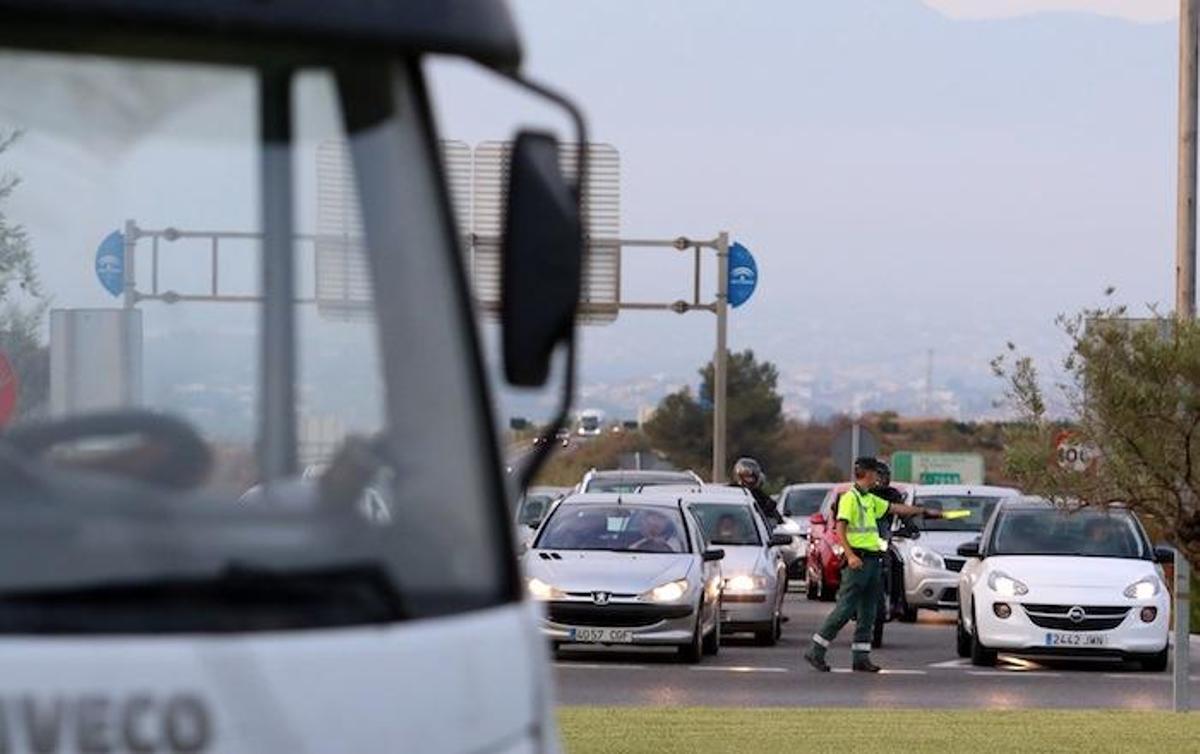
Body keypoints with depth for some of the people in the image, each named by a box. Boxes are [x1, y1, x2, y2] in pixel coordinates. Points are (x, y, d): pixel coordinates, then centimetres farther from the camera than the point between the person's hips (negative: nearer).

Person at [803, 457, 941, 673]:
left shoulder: (870, 499, 19)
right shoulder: (849, 497, -9)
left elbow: (895, 508, 31)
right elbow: (840, 529, -16)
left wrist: (923, 512, 35)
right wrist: (850, 555, -26)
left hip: (873, 560, 9)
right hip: (858, 560, -9)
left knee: (867, 614, 8)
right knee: (845, 609, -11)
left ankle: (861, 657, 10)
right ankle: (816, 651, -7)